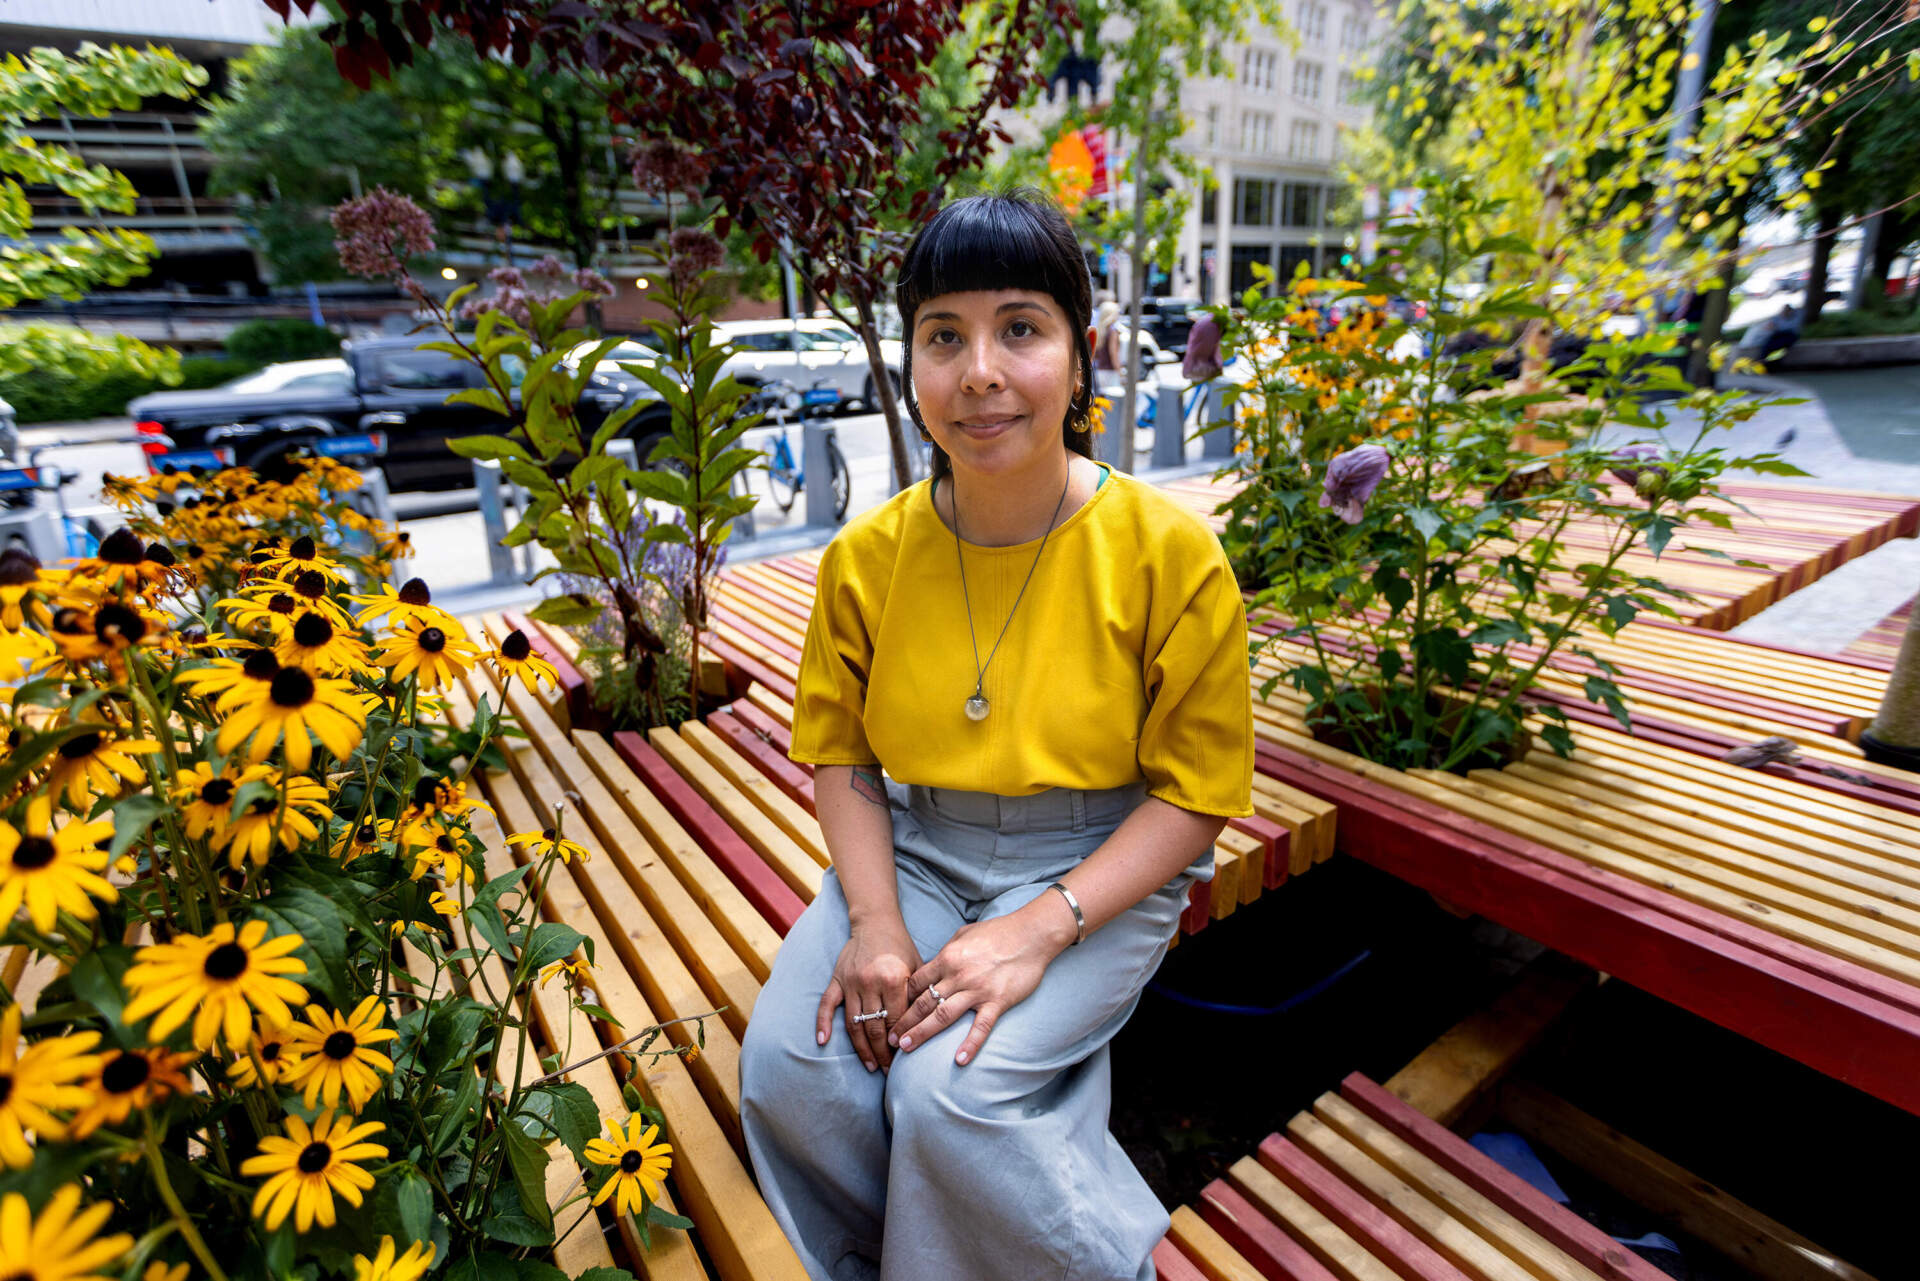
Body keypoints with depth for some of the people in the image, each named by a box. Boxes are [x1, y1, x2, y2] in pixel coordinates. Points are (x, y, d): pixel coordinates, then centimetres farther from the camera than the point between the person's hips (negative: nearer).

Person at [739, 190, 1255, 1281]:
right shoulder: (867, 556, -6)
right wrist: (874, 919, -12)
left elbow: (1195, 794, -10)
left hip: (1100, 869, -3)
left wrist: (1039, 929, -21)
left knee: (950, 1089, -22)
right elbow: (839, 752, 4)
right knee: (788, 1067, -14)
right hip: (914, 851, 4)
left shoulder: (1170, 552, -15)